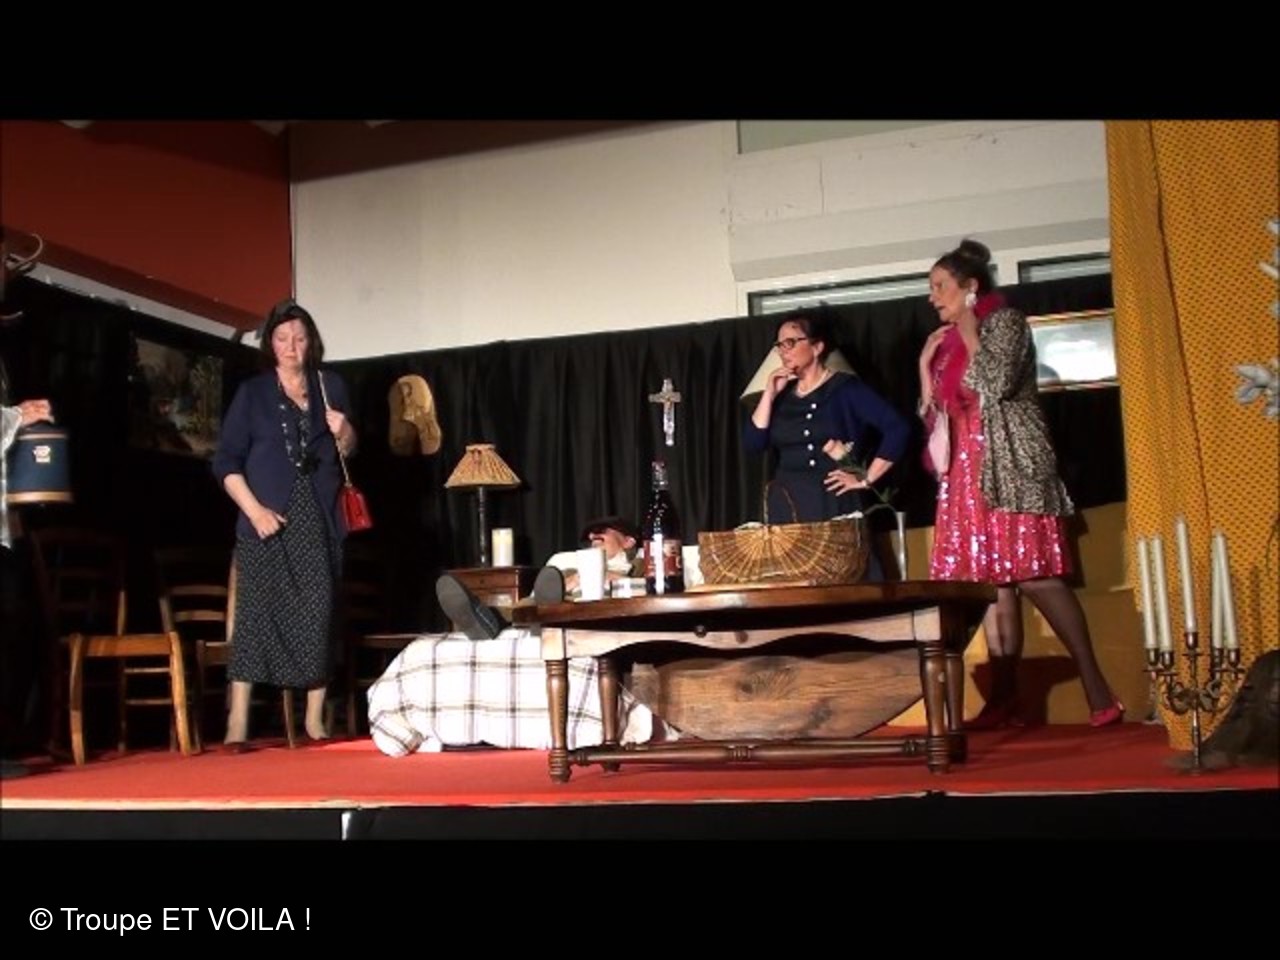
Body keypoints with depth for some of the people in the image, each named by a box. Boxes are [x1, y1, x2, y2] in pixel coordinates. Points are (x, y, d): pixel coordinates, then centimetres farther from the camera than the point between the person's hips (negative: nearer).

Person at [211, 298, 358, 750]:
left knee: (318, 616, 0)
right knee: (256, 614, -9)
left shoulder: (331, 386, 13)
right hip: (268, 522, -2)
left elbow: (347, 453, 20)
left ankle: (315, 720, 6)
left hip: (319, 522, 2)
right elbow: (226, 462, 1)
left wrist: (343, 433, -2)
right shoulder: (252, 392, 6)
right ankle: (237, 724, -9)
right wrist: (254, 510, -12)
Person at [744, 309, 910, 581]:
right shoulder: (781, 396, 13)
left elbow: (898, 429, -11)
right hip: (787, 509, 5)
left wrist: (866, 479, -9)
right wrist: (769, 394, -3)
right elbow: (752, 443, 3)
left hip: (834, 505, -5)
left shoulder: (845, 388, -3)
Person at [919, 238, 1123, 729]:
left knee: (1033, 574, -14)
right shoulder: (949, 339, 20)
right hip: (969, 472, 7)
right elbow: (933, 410, 21)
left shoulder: (1004, 320, 0)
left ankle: (1097, 688, -10)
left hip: (1011, 466, -7)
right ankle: (1004, 699, 2)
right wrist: (926, 362, 12)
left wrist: (969, 334, -6)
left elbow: (997, 383, -16)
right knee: (991, 581, 2)